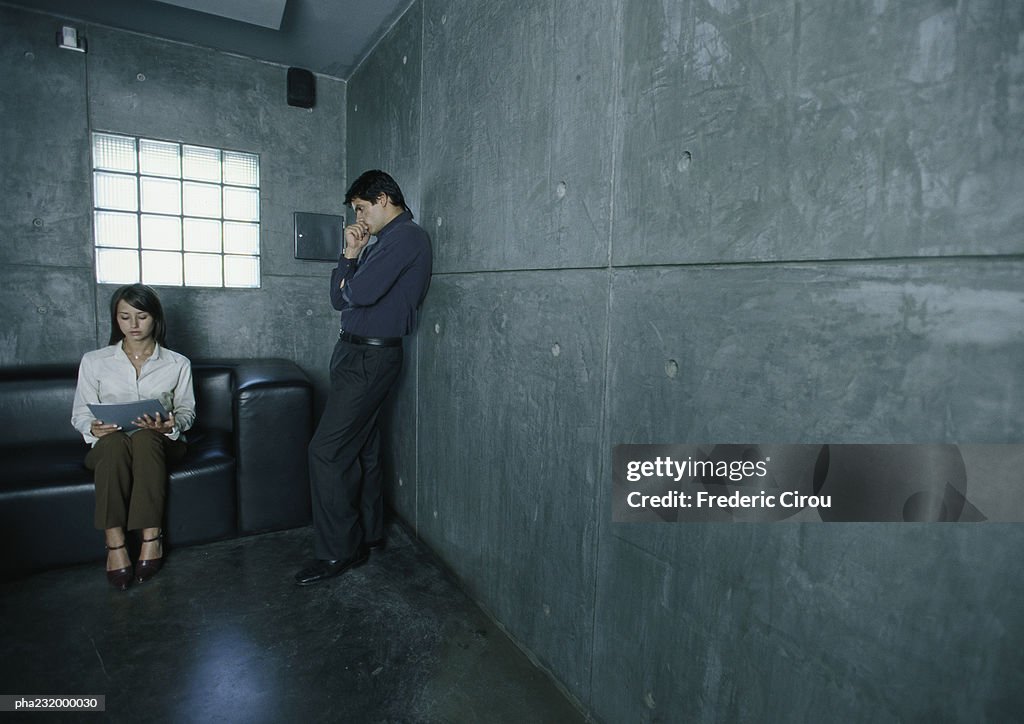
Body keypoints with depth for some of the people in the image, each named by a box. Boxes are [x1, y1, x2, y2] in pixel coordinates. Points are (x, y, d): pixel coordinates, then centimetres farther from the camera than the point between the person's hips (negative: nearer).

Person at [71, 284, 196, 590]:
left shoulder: (178, 364, 8)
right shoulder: (94, 361, 10)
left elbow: (187, 410, 7)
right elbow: (80, 413, 8)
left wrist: (170, 424, -17)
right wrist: (93, 427, -16)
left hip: (161, 444, 0)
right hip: (108, 447, 1)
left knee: (145, 437, -37)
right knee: (114, 440, -37)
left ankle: (151, 537, -37)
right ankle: (114, 544, -38)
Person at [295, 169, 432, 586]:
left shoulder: (406, 236, -11)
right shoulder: (381, 242, 20)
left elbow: (359, 294, -22)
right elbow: (339, 300, 15)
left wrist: (347, 284, 1)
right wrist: (350, 255, 3)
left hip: (371, 357, -10)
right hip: (356, 353, 10)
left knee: (326, 452, -9)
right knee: (361, 449, 15)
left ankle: (338, 552, 3)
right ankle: (367, 534, 28)